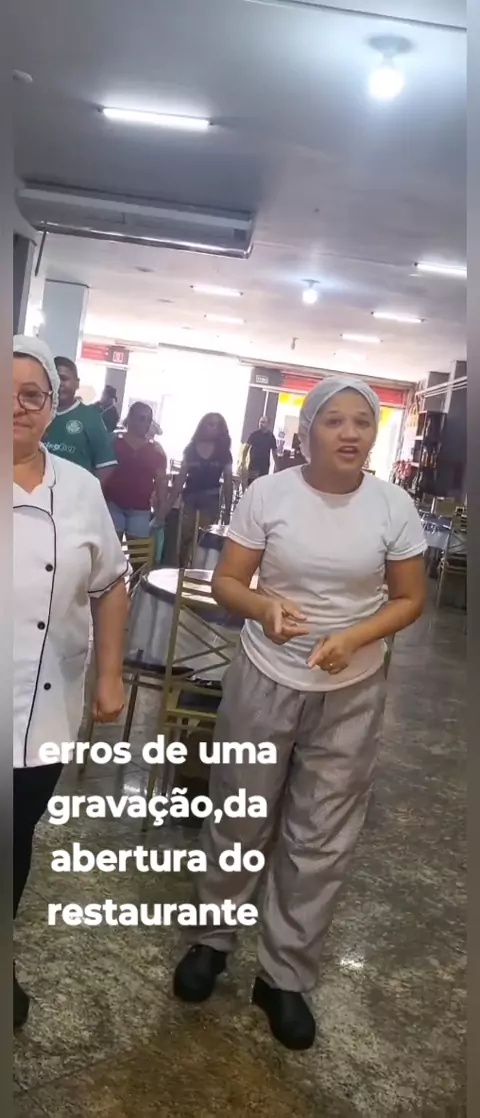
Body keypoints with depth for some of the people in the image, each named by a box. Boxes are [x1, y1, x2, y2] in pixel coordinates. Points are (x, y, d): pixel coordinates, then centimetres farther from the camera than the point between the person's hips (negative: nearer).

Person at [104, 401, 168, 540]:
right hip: (113, 503, -1)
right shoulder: (114, 442, 4)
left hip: (140, 509, 1)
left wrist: (161, 506, -3)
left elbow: (161, 480, 6)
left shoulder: (156, 450, 8)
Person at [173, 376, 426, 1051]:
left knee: (322, 840, 11)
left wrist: (354, 638, -18)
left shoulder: (394, 507, -7)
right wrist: (264, 606, -28)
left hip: (352, 693, 1)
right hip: (265, 680, -1)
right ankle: (213, 938, 40)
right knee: (239, 820, 15)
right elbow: (226, 582, -6)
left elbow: (410, 598, 0)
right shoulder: (267, 494, -10)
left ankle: (285, 975, 31)